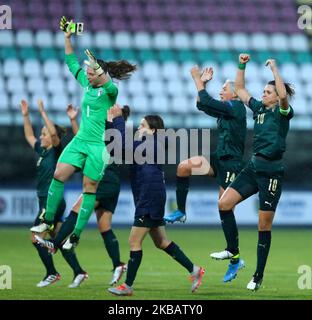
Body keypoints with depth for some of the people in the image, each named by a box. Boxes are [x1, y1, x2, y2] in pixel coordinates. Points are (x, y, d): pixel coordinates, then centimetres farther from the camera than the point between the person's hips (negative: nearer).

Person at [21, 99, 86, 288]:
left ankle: (52, 273, 0)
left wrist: (43, 113, -24)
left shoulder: (57, 151, -10)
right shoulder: (42, 151, 12)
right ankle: (78, 272, 9)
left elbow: (54, 133, -27)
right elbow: (29, 136, 24)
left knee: (37, 238, -7)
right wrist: (26, 115, 17)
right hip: (46, 201, 9)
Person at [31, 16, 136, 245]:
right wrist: (67, 38, 14)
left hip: (99, 145, -7)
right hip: (80, 140, 7)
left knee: (90, 188, -2)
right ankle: (48, 221, 9)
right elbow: (72, 63, 19)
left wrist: (98, 68, -50)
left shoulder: (110, 91, -9)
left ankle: (76, 236, 2)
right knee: (59, 175, -3)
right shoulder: (87, 84, 10)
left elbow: (109, 85, -34)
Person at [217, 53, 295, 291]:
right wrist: (242, 66, 10)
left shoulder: (283, 112, -7)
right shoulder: (259, 108, 11)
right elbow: (240, 89, 20)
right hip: (253, 167, 6)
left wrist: (274, 68, -24)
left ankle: (259, 276, 7)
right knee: (224, 203, -8)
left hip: (272, 171, -6)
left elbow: (283, 95, -30)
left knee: (264, 225, -1)